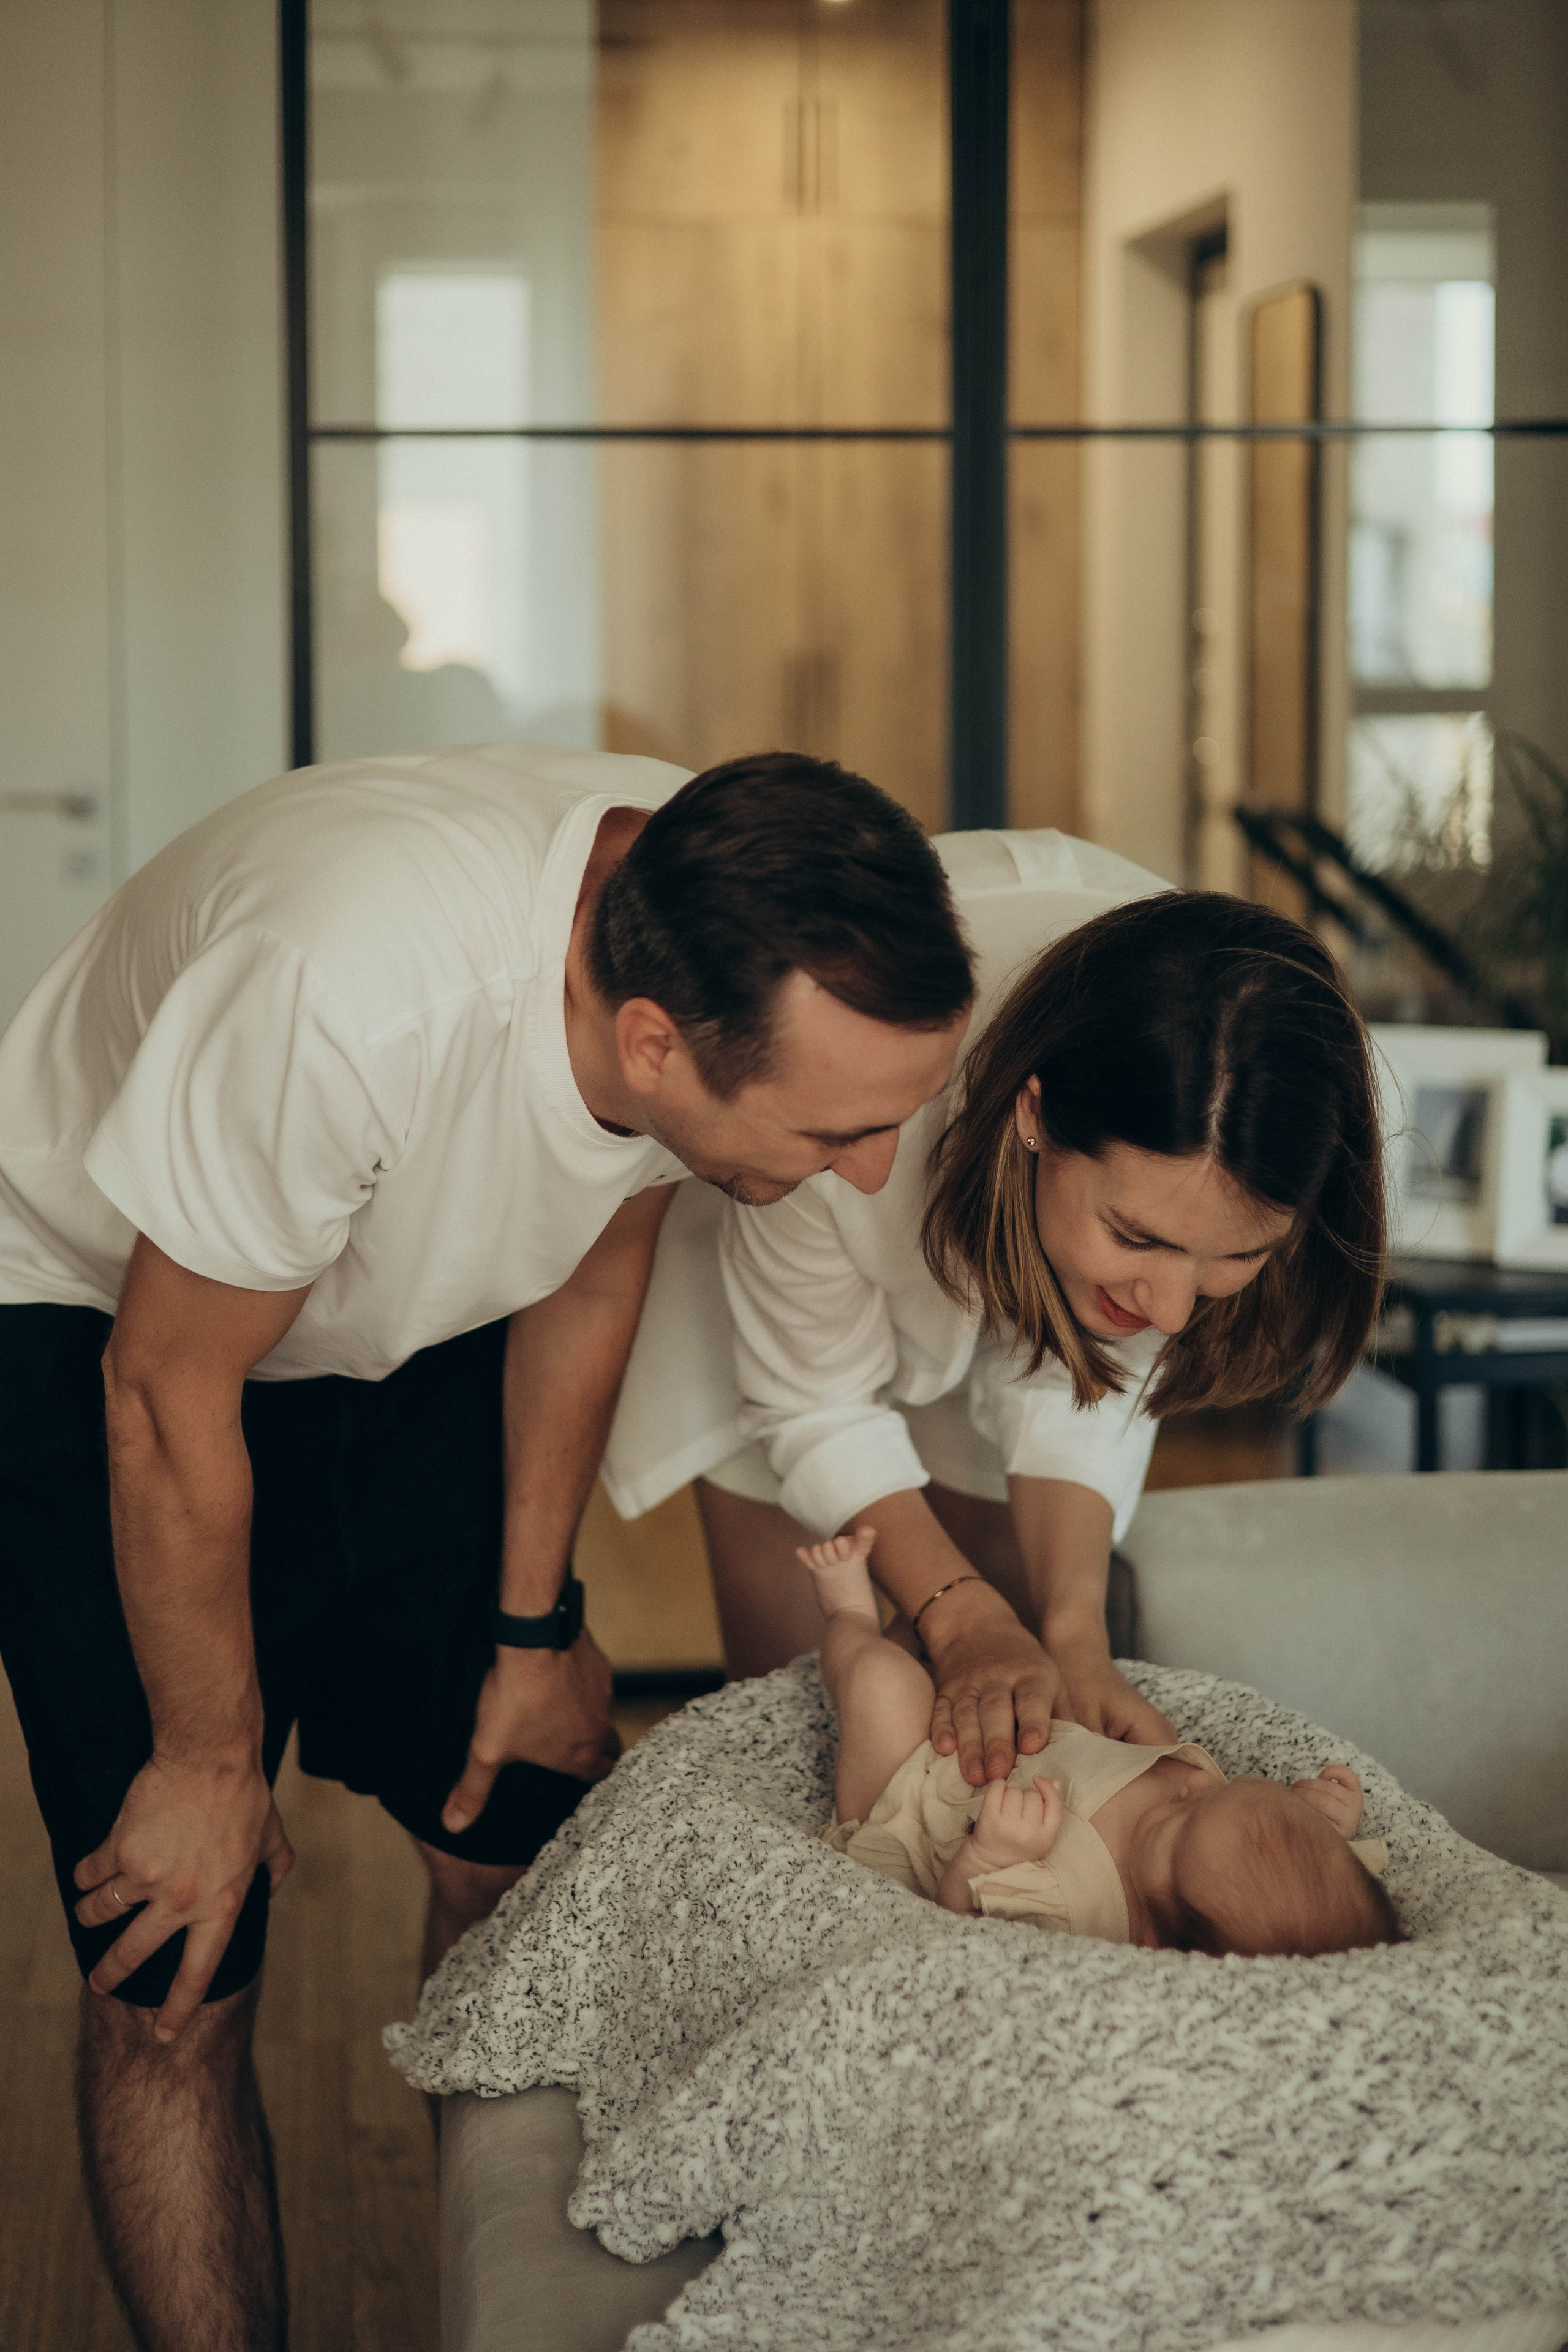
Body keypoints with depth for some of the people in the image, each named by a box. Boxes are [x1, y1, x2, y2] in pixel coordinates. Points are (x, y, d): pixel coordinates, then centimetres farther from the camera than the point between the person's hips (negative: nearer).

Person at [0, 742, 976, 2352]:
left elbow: (586, 1277, -3)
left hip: (418, 1334, 5)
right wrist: (210, 1760, -12)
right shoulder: (348, 992, -42)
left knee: (527, 1837, 2)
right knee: (172, 1978, -7)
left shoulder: (756, 964, -23)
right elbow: (166, 1398, -26)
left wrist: (534, 1627, 6)